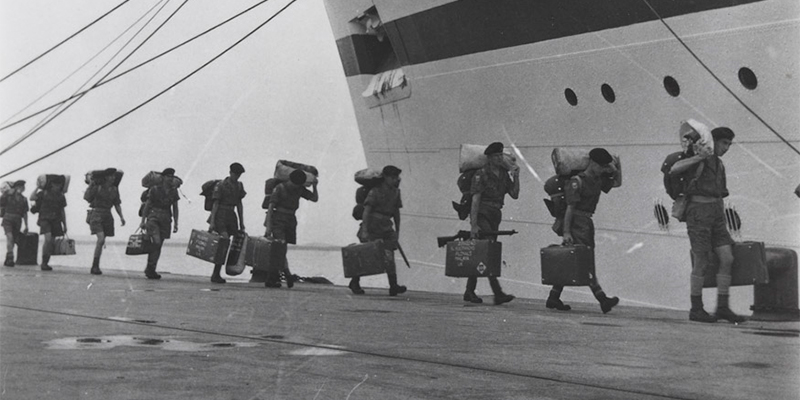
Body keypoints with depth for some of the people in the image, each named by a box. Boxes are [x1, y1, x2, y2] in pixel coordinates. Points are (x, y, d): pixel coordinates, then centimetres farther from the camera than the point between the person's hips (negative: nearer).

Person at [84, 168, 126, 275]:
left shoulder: (114, 189, 9)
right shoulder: (97, 187, -6)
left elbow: (117, 204, 14)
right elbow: (86, 197, -10)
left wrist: (121, 217, 5)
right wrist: (90, 185, -17)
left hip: (107, 216, 6)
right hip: (96, 214, -6)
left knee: (101, 242, 7)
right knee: (101, 239, -19)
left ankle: (95, 267, 16)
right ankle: (95, 266, -12)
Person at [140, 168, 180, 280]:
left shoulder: (173, 191, 8)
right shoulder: (155, 189, -4)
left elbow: (175, 208, 14)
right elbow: (147, 205, 0)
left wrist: (176, 224, 8)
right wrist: (143, 221, -2)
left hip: (165, 220, 4)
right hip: (153, 217, -4)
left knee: (158, 246, 5)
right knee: (156, 242, -19)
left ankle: (150, 270, 14)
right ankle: (150, 268, -9)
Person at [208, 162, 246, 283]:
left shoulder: (239, 186, 13)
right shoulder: (221, 186, -5)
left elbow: (239, 204, 17)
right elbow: (215, 204, -7)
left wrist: (241, 222, 13)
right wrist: (212, 222, -13)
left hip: (231, 217, 6)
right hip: (220, 216, -6)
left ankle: (215, 274, 7)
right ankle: (216, 274, -17)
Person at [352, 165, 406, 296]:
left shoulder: (395, 192, 8)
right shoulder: (376, 191, -11)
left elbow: (396, 212, 16)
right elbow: (366, 210, -16)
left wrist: (397, 231, 15)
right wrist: (364, 230, -23)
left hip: (386, 228, 5)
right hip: (371, 227, -5)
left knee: (389, 255, -9)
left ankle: (393, 286, -17)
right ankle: (354, 282, 19)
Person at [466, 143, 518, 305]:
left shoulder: (504, 174, 12)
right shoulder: (481, 174, -8)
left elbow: (515, 195, 9)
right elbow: (475, 199, -13)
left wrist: (516, 177, -5)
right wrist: (473, 224, -19)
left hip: (495, 217, 7)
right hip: (482, 215, -7)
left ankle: (470, 292, 15)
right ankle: (498, 293, -21)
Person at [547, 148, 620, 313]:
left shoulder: (598, 180, 13)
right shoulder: (577, 181, -12)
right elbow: (570, 207, -16)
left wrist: (615, 170, 9)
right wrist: (566, 232, -20)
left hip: (587, 223, 9)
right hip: (577, 223, -9)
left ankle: (553, 298, 13)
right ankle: (602, 299, -19)